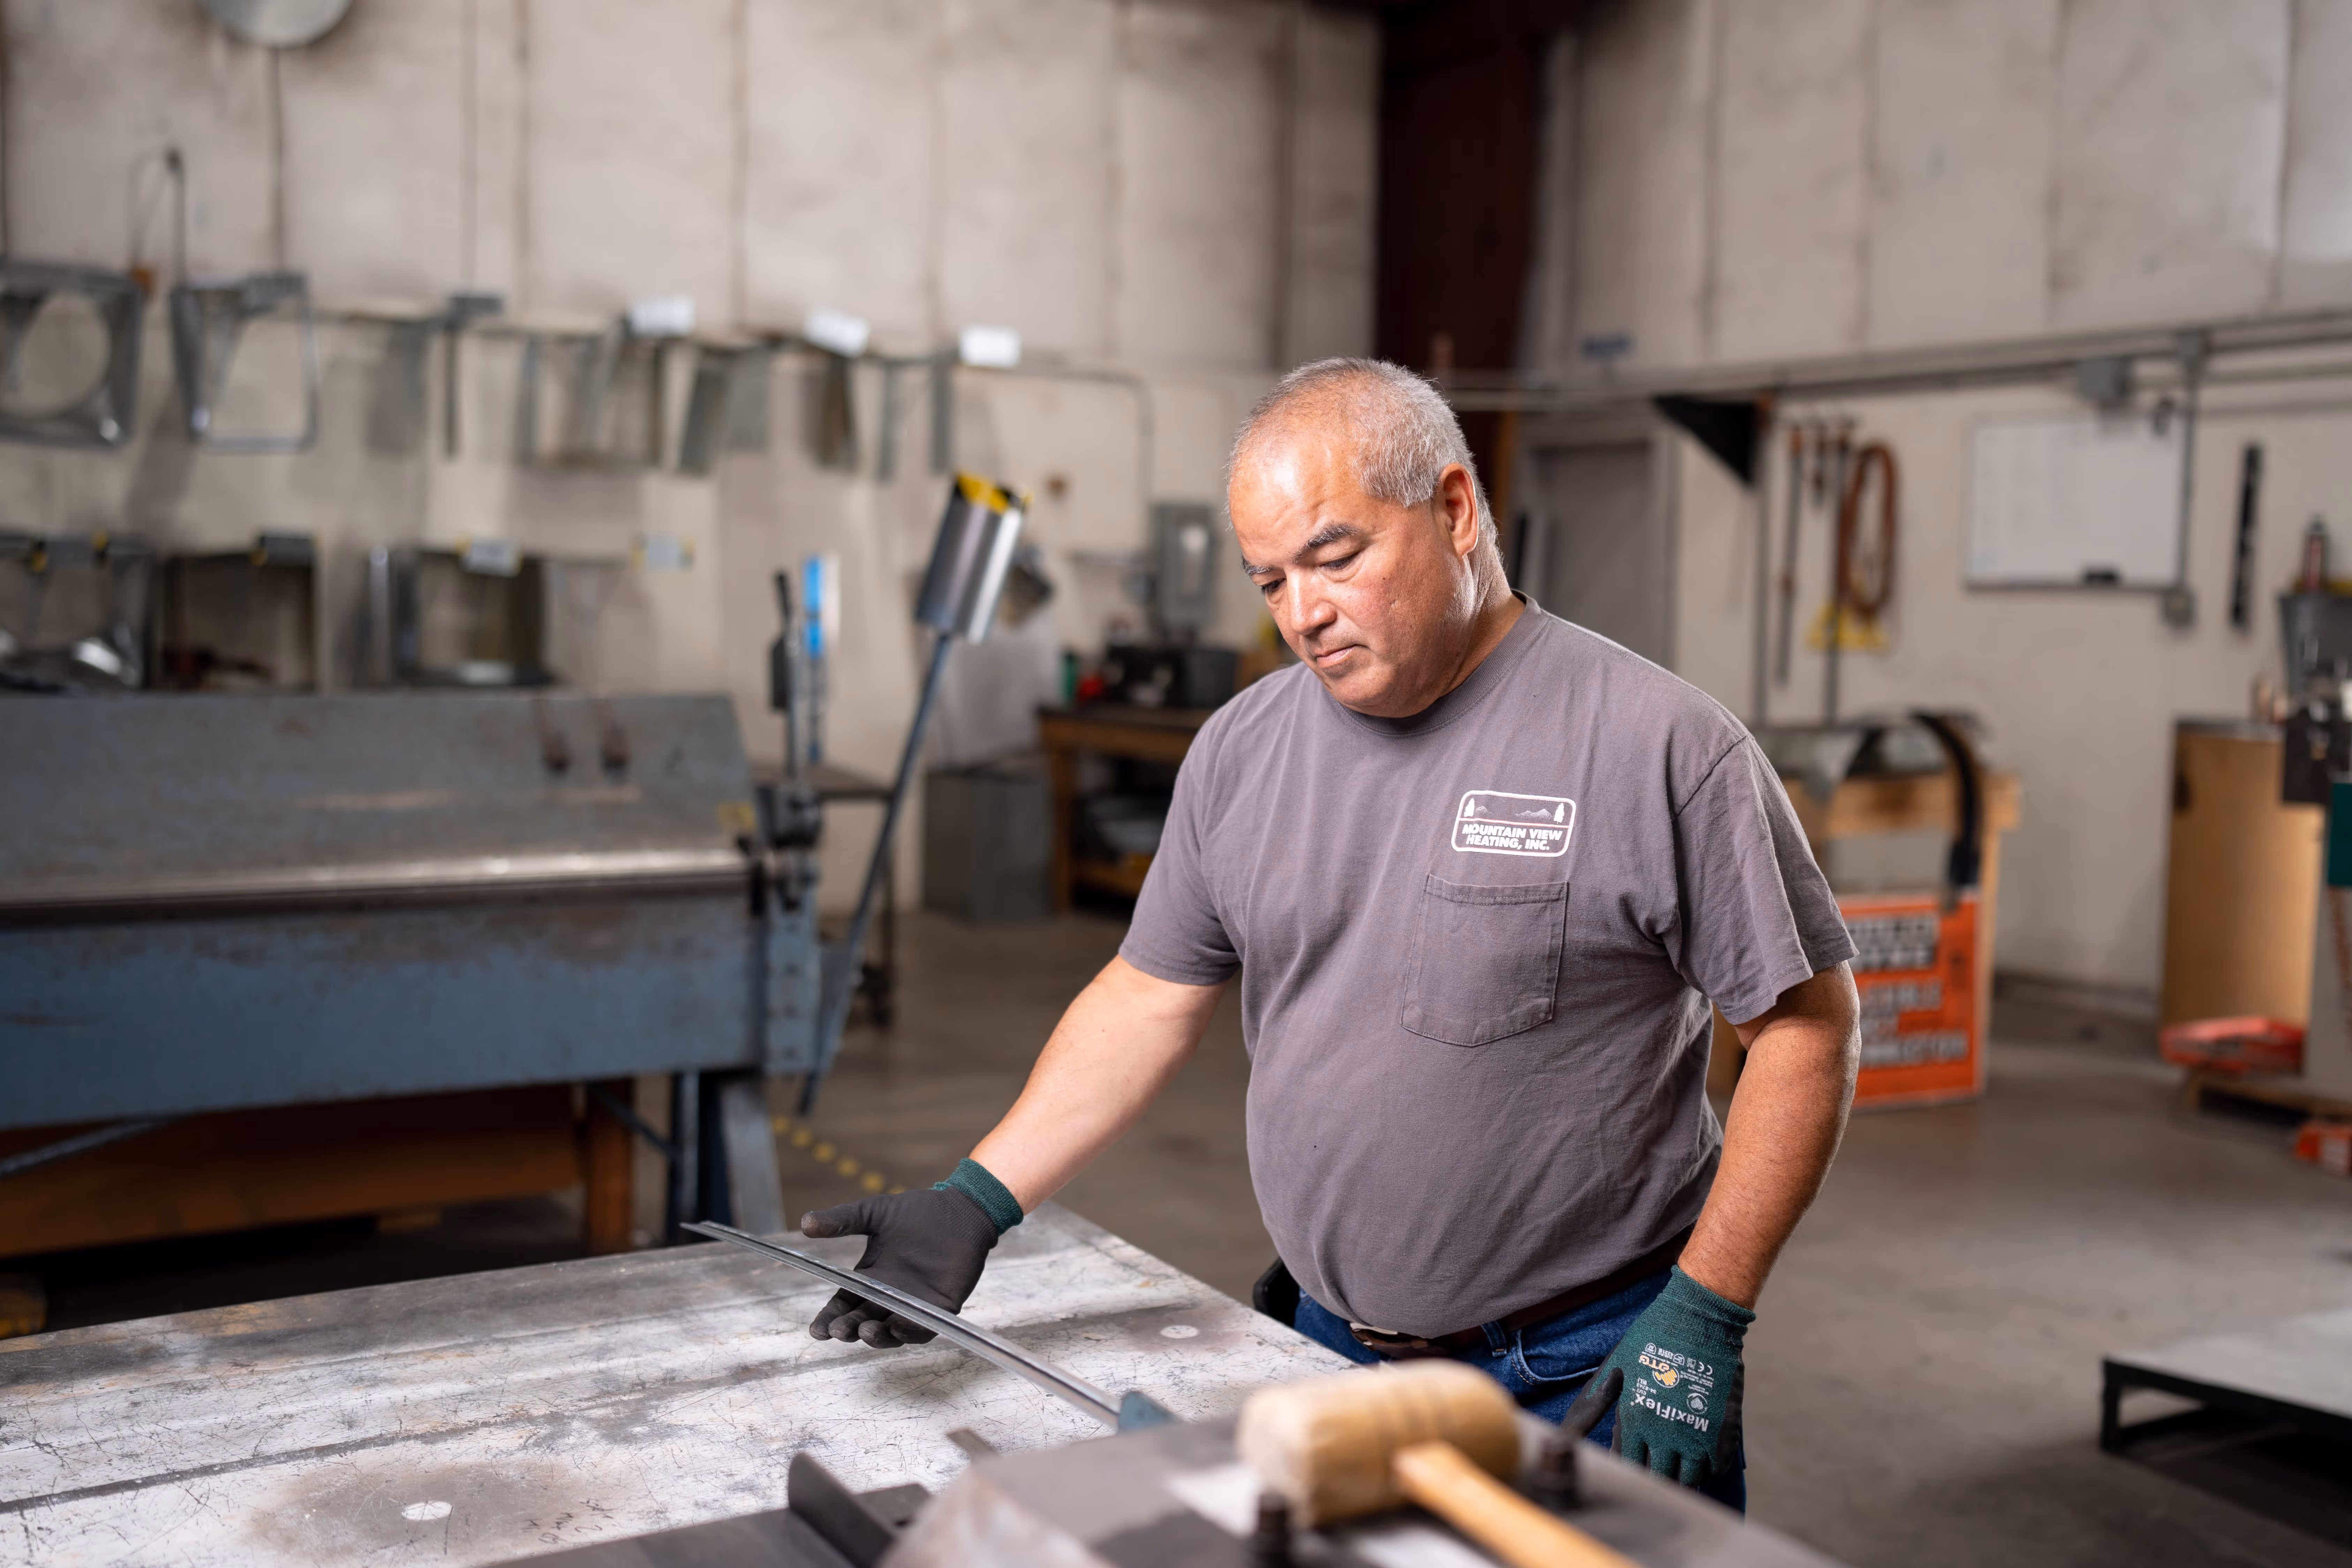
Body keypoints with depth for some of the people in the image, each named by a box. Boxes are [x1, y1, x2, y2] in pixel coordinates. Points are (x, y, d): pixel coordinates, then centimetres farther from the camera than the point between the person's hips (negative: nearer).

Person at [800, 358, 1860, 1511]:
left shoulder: (1659, 744, -14)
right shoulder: (1242, 749, 3)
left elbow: (1804, 1025, -10)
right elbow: (1153, 998, 9)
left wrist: (1704, 1317, -14)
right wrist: (977, 1202, 0)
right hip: (1328, 1353, 5)